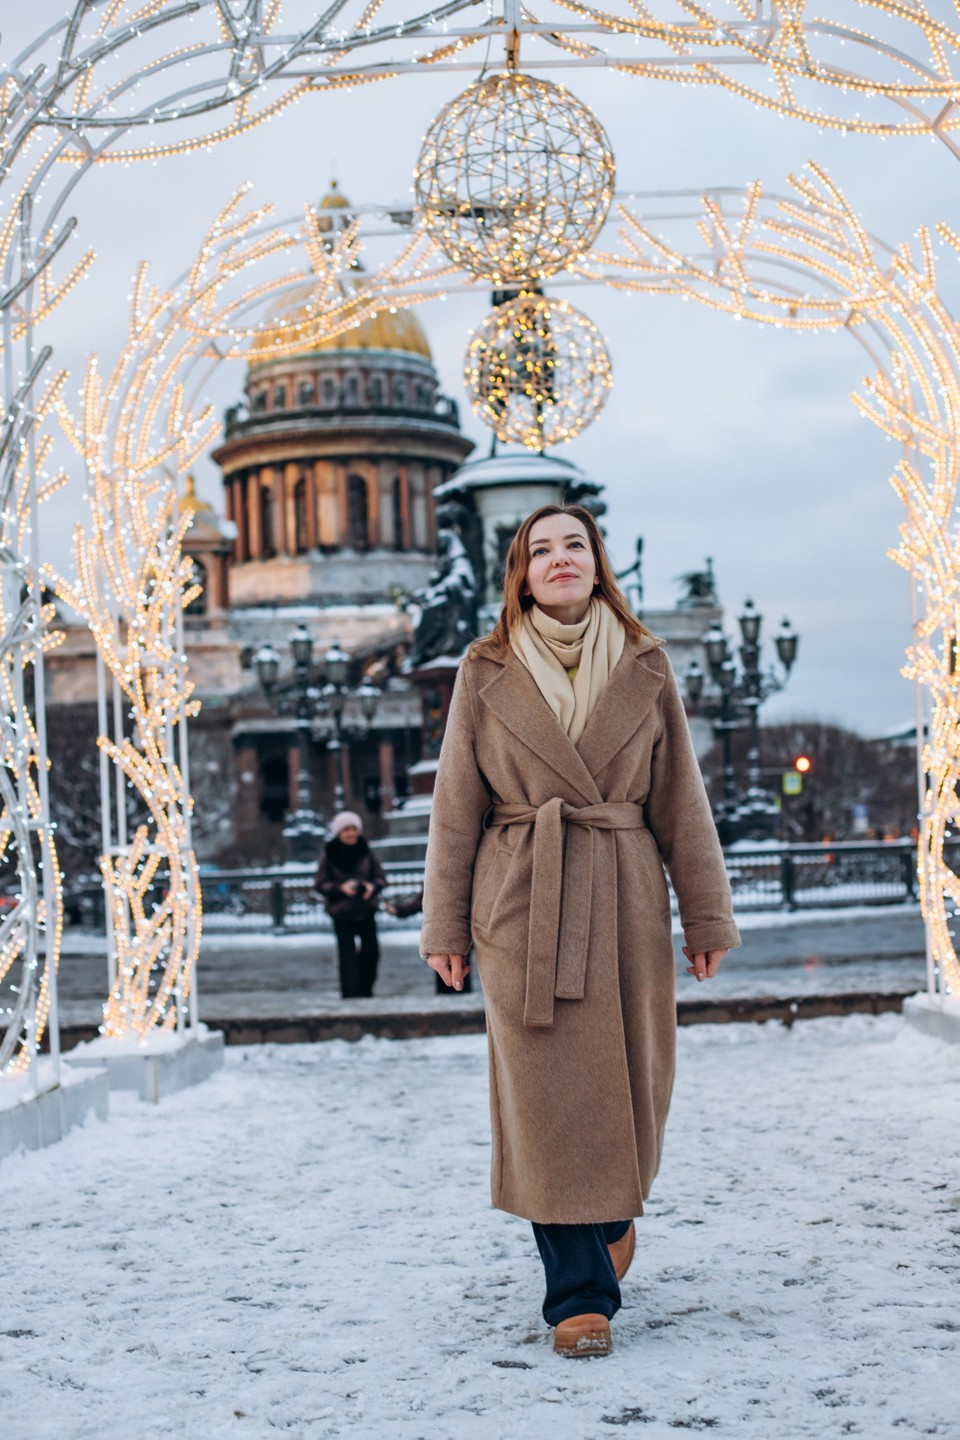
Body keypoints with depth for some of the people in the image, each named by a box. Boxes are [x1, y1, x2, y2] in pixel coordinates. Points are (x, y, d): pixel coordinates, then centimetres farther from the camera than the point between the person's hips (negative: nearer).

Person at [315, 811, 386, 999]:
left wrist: (373, 886, -17)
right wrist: (341, 888, -21)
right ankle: (350, 993, -3)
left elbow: (380, 876, 5)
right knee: (348, 954, -6)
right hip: (342, 913, -3)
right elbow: (321, 883, -4)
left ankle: (365, 990, 22)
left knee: (371, 951, 4)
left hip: (366, 911, 3)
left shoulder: (366, 852, 3)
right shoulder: (329, 856, -5)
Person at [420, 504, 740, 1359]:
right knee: (545, 1093, -2)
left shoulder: (645, 668, 6)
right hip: (522, 903, -1)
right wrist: (446, 926, 2)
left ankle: (617, 1208, 40)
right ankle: (579, 1294, 6)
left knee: (630, 1075, 7)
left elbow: (681, 799, 7)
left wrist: (707, 918, 5)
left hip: (626, 901, 1)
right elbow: (457, 806, 5)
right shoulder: (487, 672, 3)